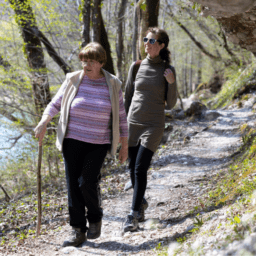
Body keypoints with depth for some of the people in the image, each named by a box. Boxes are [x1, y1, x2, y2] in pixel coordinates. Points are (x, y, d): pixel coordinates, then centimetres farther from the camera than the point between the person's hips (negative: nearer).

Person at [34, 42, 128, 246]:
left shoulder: (112, 85, 1)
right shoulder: (73, 80, 1)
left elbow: (121, 116, 6)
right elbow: (55, 103, 9)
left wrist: (125, 145, 6)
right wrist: (44, 122, -8)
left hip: (98, 144, -1)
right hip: (72, 141, 2)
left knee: (88, 182, -14)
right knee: (73, 185, 1)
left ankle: (95, 218, 15)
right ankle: (78, 231, 12)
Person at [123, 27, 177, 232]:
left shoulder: (168, 70, 0)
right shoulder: (136, 66, 4)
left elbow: (171, 104, 1)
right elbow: (128, 97, 12)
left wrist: (172, 83, -16)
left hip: (154, 126, -3)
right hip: (133, 123, 3)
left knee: (140, 169, -12)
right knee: (133, 170, 9)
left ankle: (134, 216, -7)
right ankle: (141, 202, 34)